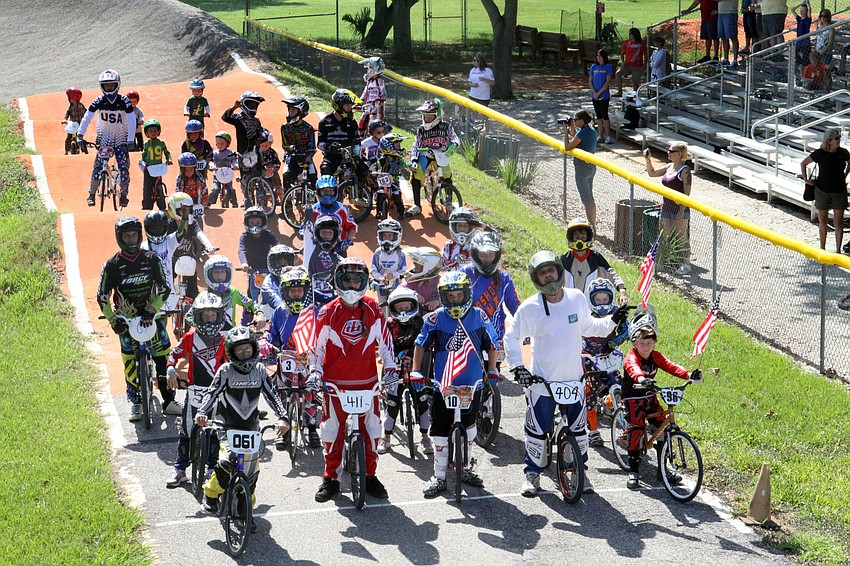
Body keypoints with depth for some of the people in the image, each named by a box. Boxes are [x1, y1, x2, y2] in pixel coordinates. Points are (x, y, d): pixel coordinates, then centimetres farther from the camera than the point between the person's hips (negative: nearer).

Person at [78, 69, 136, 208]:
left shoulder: (124, 101, -13)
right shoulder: (99, 102, -10)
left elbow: (131, 121, -16)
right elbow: (87, 118, -13)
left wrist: (130, 141, -24)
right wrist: (80, 136, -23)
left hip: (121, 139, -1)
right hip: (104, 138, 1)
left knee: (123, 166, -10)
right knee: (98, 165, -7)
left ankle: (124, 194, 4)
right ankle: (92, 194, 5)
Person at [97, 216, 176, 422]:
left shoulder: (151, 259, -1)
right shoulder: (113, 264, -3)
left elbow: (164, 288, -2)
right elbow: (103, 296, -1)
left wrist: (152, 309, -15)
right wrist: (113, 320, -10)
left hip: (151, 315, 1)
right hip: (126, 318, -1)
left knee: (163, 356, -4)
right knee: (130, 361, -4)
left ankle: (168, 400, 6)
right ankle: (135, 402, 10)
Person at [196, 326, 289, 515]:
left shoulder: (260, 370, 1)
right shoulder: (226, 370, -7)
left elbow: (272, 395, 0)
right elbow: (212, 392, -12)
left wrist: (283, 417, -14)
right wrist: (202, 412, -30)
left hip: (251, 425, 3)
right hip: (227, 425, -3)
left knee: (251, 470, 1)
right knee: (229, 459, -25)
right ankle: (211, 492, 1)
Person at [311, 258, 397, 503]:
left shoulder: (372, 309, 1)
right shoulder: (328, 312, -4)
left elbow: (384, 339, 8)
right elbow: (318, 344, 0)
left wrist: (390, 367, 3)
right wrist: (315, 370, -10)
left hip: (367, 381, 2)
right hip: (335, 382, -2)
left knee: (371, 428, 5)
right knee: (333, 430, 4)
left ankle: (370, 476, 19)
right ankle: (330, 478, 16)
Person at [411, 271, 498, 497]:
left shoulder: (479, 317, -3)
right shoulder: (435, 319, -7)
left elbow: (492, 345, 9)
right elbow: (420, 345, 4)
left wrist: (492, 370, 4)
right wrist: (415, 371, 0)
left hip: (472, 384, 2)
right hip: (443, 384, -2)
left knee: (469, 428, 15)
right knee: (440, 432, 0)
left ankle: (465, 468, 32)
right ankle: (439, 477, 10)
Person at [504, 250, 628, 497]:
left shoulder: (577, 298, -2)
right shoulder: (530, 308, -11)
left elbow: (588, 327, 15)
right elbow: (511, 337, -3)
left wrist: (612, 321, 2)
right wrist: (517, 366, -13)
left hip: (573, 379, 3)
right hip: (541, 381, -3)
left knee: (578, 429, 11)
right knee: (537, 430, 4)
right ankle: (533, 474, 21)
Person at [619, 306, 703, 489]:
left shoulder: (655, 356, 0)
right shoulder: (631, 357, -19)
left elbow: (670, 366, -15)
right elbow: (634, 369, -42)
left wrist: (688, 374, -33)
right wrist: (641, 379, -65)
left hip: (650, 398, 6)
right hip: (633, 398, -6)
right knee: (636, 430, -15)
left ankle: (663, 469, 13)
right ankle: (633, 472, -5)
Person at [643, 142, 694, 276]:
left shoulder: (684, 170, -14)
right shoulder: (669, 167, 8)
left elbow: (687, 193, -16)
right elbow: (652, 173, 20)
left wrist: (681, 211, -21)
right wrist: (648, 160, 3)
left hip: (679, 208, -8)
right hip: (667, 208, 8)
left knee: (681, 237, 0)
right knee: (669, 237, 13)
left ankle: (686, 264, 9)